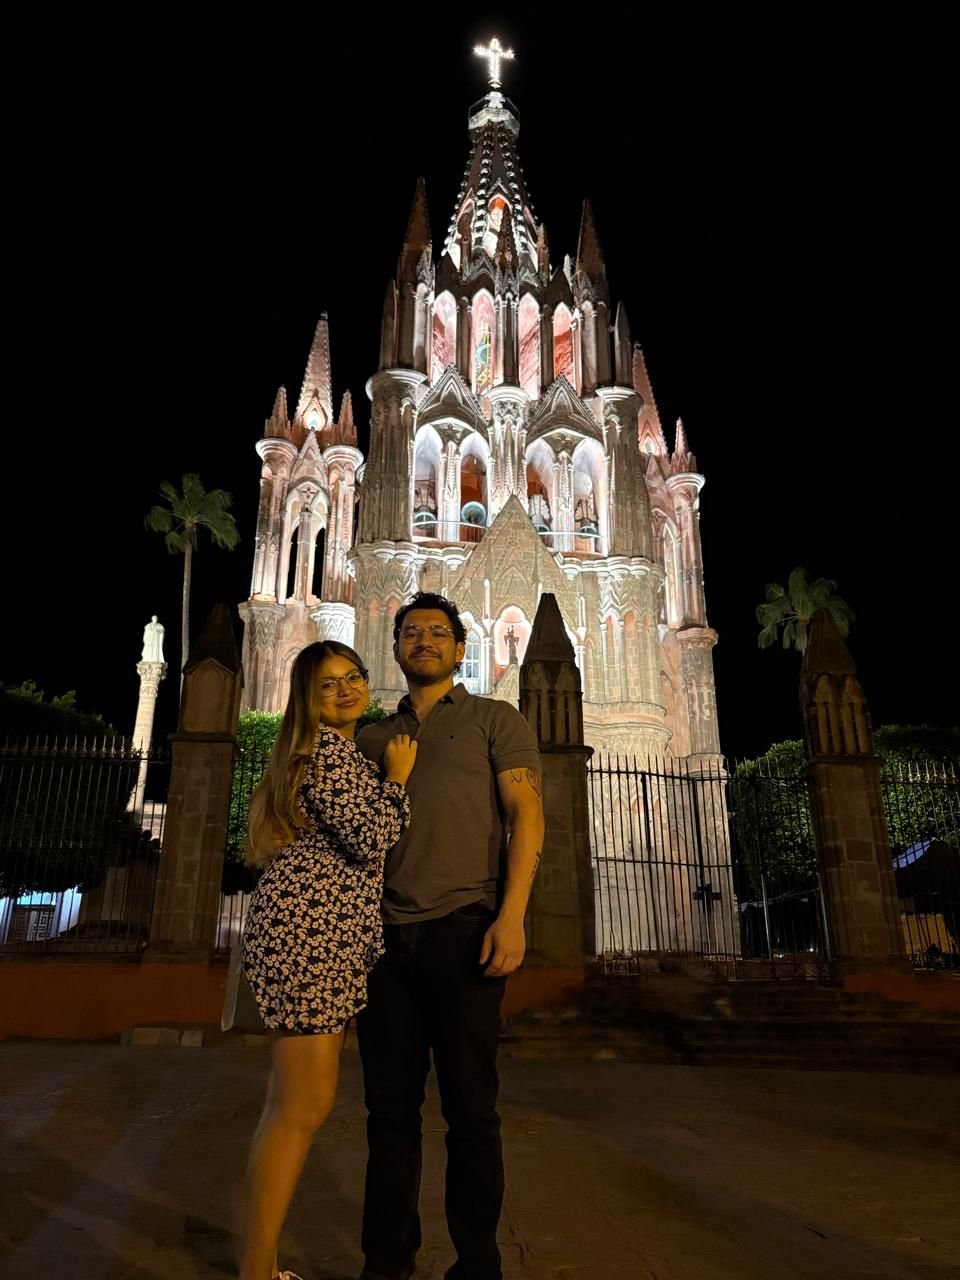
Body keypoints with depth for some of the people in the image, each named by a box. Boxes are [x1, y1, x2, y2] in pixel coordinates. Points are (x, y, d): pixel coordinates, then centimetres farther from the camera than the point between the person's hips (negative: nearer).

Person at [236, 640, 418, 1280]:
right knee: (306, 1105, -7)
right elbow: (372, 841, -16)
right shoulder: (327, 748, -8)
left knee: (293, 1102, 14)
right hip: (311, 921, -10)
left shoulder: (345, 752, 23)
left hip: (331, 932, 10)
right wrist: (398, 777, -5)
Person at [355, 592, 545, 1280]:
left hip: (462, 930, -3)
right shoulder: (372, 736, 19)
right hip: (383, 934, 4)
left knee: (469, 1107, 3)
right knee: (390, 1106, 10)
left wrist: (512, 915, -14)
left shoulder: (496, 720, 8)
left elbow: (526, 815, -2)